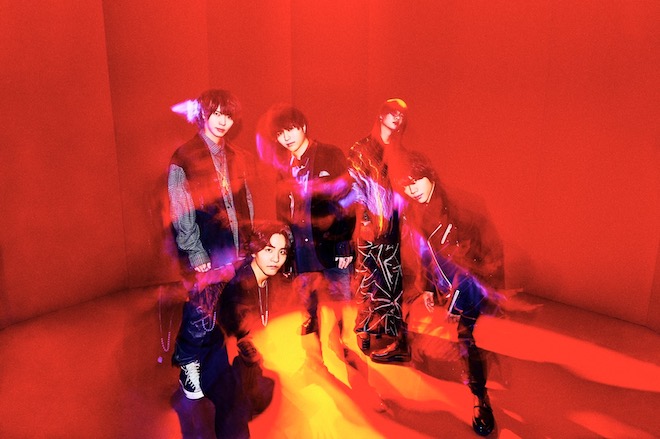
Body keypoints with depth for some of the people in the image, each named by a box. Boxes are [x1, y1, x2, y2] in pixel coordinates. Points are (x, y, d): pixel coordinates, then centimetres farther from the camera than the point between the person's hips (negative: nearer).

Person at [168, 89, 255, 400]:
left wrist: (250, 243, 8)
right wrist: (197, 255, -10)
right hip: (206, 256, -4)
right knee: (201, 316, 3)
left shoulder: (236, 156, 12)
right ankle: (187, 367, 27)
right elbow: (181, 213, -7)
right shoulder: (183, 158, -4)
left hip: (238, 254, 5)